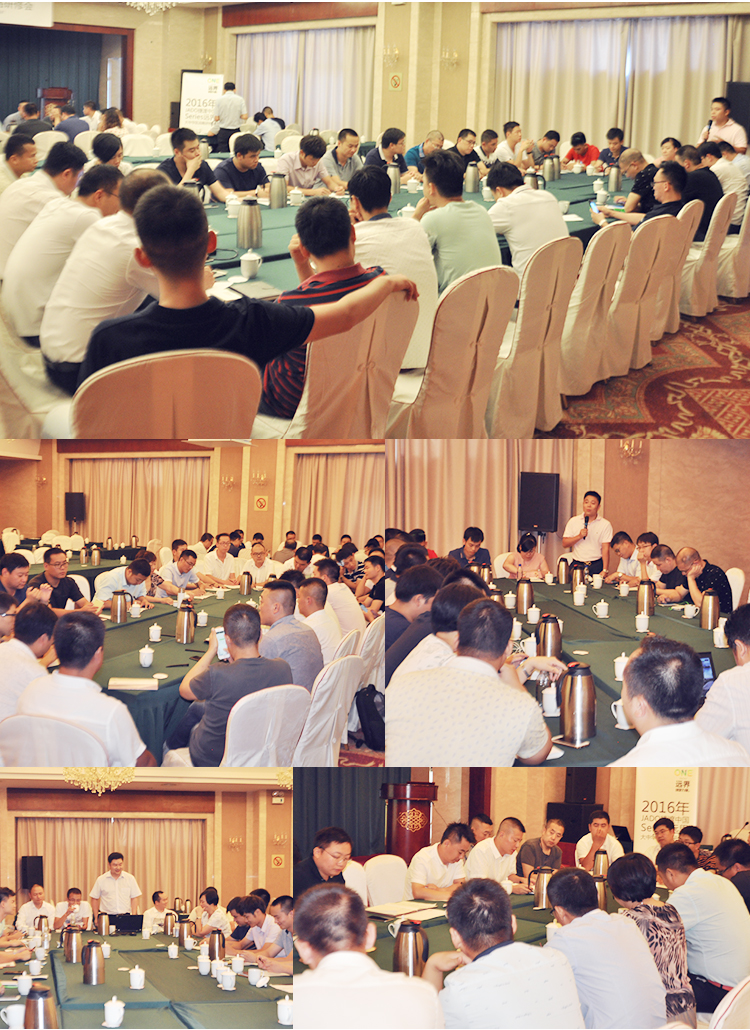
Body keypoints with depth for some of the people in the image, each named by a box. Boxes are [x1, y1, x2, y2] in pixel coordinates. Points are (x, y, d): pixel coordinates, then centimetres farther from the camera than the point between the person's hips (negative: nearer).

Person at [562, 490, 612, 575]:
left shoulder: (605, 525, 2)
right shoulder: (573, 521, 8)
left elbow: (605, 549, -4)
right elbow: (564, 543, 4)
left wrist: (604, 570, -13)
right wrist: (579, 536, -12)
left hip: (596, 565, -1)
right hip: (577, 564, 1)